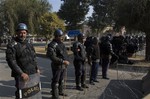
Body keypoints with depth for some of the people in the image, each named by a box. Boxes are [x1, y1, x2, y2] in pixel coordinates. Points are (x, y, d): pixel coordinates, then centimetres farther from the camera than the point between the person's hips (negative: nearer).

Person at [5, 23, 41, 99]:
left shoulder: (29, 45, 12)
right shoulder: (12, 45, -10)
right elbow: (11, 61, -18)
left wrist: (37, 68, 9)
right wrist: (21, 73, -25)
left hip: (33, 74, 7)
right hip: (21, 75, -6)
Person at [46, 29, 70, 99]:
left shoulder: (62, 43, 10)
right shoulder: (52, 45, -18)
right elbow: (53, 57, -24)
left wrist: (66, 61, 12)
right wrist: (63, 61, -24)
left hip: (63, 66, 8)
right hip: (57, 66, -8)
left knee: (61, 80, 21)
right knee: (56, 81, 2)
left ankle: (60, 91, 38)